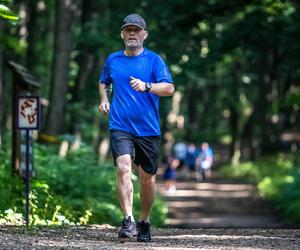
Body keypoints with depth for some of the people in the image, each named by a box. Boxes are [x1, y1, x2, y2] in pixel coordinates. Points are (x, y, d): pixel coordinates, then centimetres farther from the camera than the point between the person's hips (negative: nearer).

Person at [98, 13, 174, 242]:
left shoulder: (154, 60, 2)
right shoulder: (113, 60, 11)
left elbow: (169, 88, -8)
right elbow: (104, 83, 29)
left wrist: (146, 86, -24)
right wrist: (104, 100, 10)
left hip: (148, 128, 0)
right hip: (120, 126, 1)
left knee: (148, 178, 7)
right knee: (123, 169, -21)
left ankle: (144, 223, 25)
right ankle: (128, 221, -23)